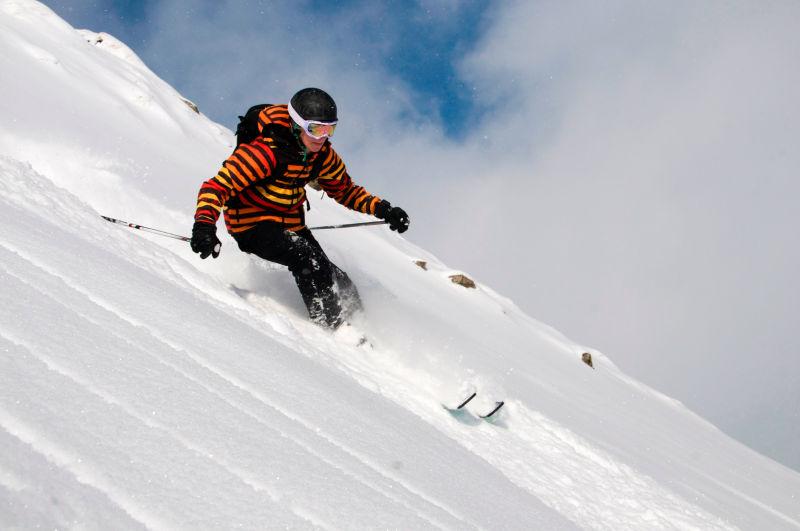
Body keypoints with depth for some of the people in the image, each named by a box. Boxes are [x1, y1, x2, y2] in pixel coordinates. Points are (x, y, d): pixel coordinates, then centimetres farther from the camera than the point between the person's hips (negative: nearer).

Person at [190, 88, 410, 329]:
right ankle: (333, 326, -16)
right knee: (307, 258, -29)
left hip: (291, 224, 7)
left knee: (337, 282, -4)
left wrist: (382, 209, -4)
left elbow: (345, 190, 11)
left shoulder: (324, 155, -5)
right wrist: (205, 224, -47)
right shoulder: (267, 152, -27)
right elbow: (218, 185, -30)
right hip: (252, 224, -7)